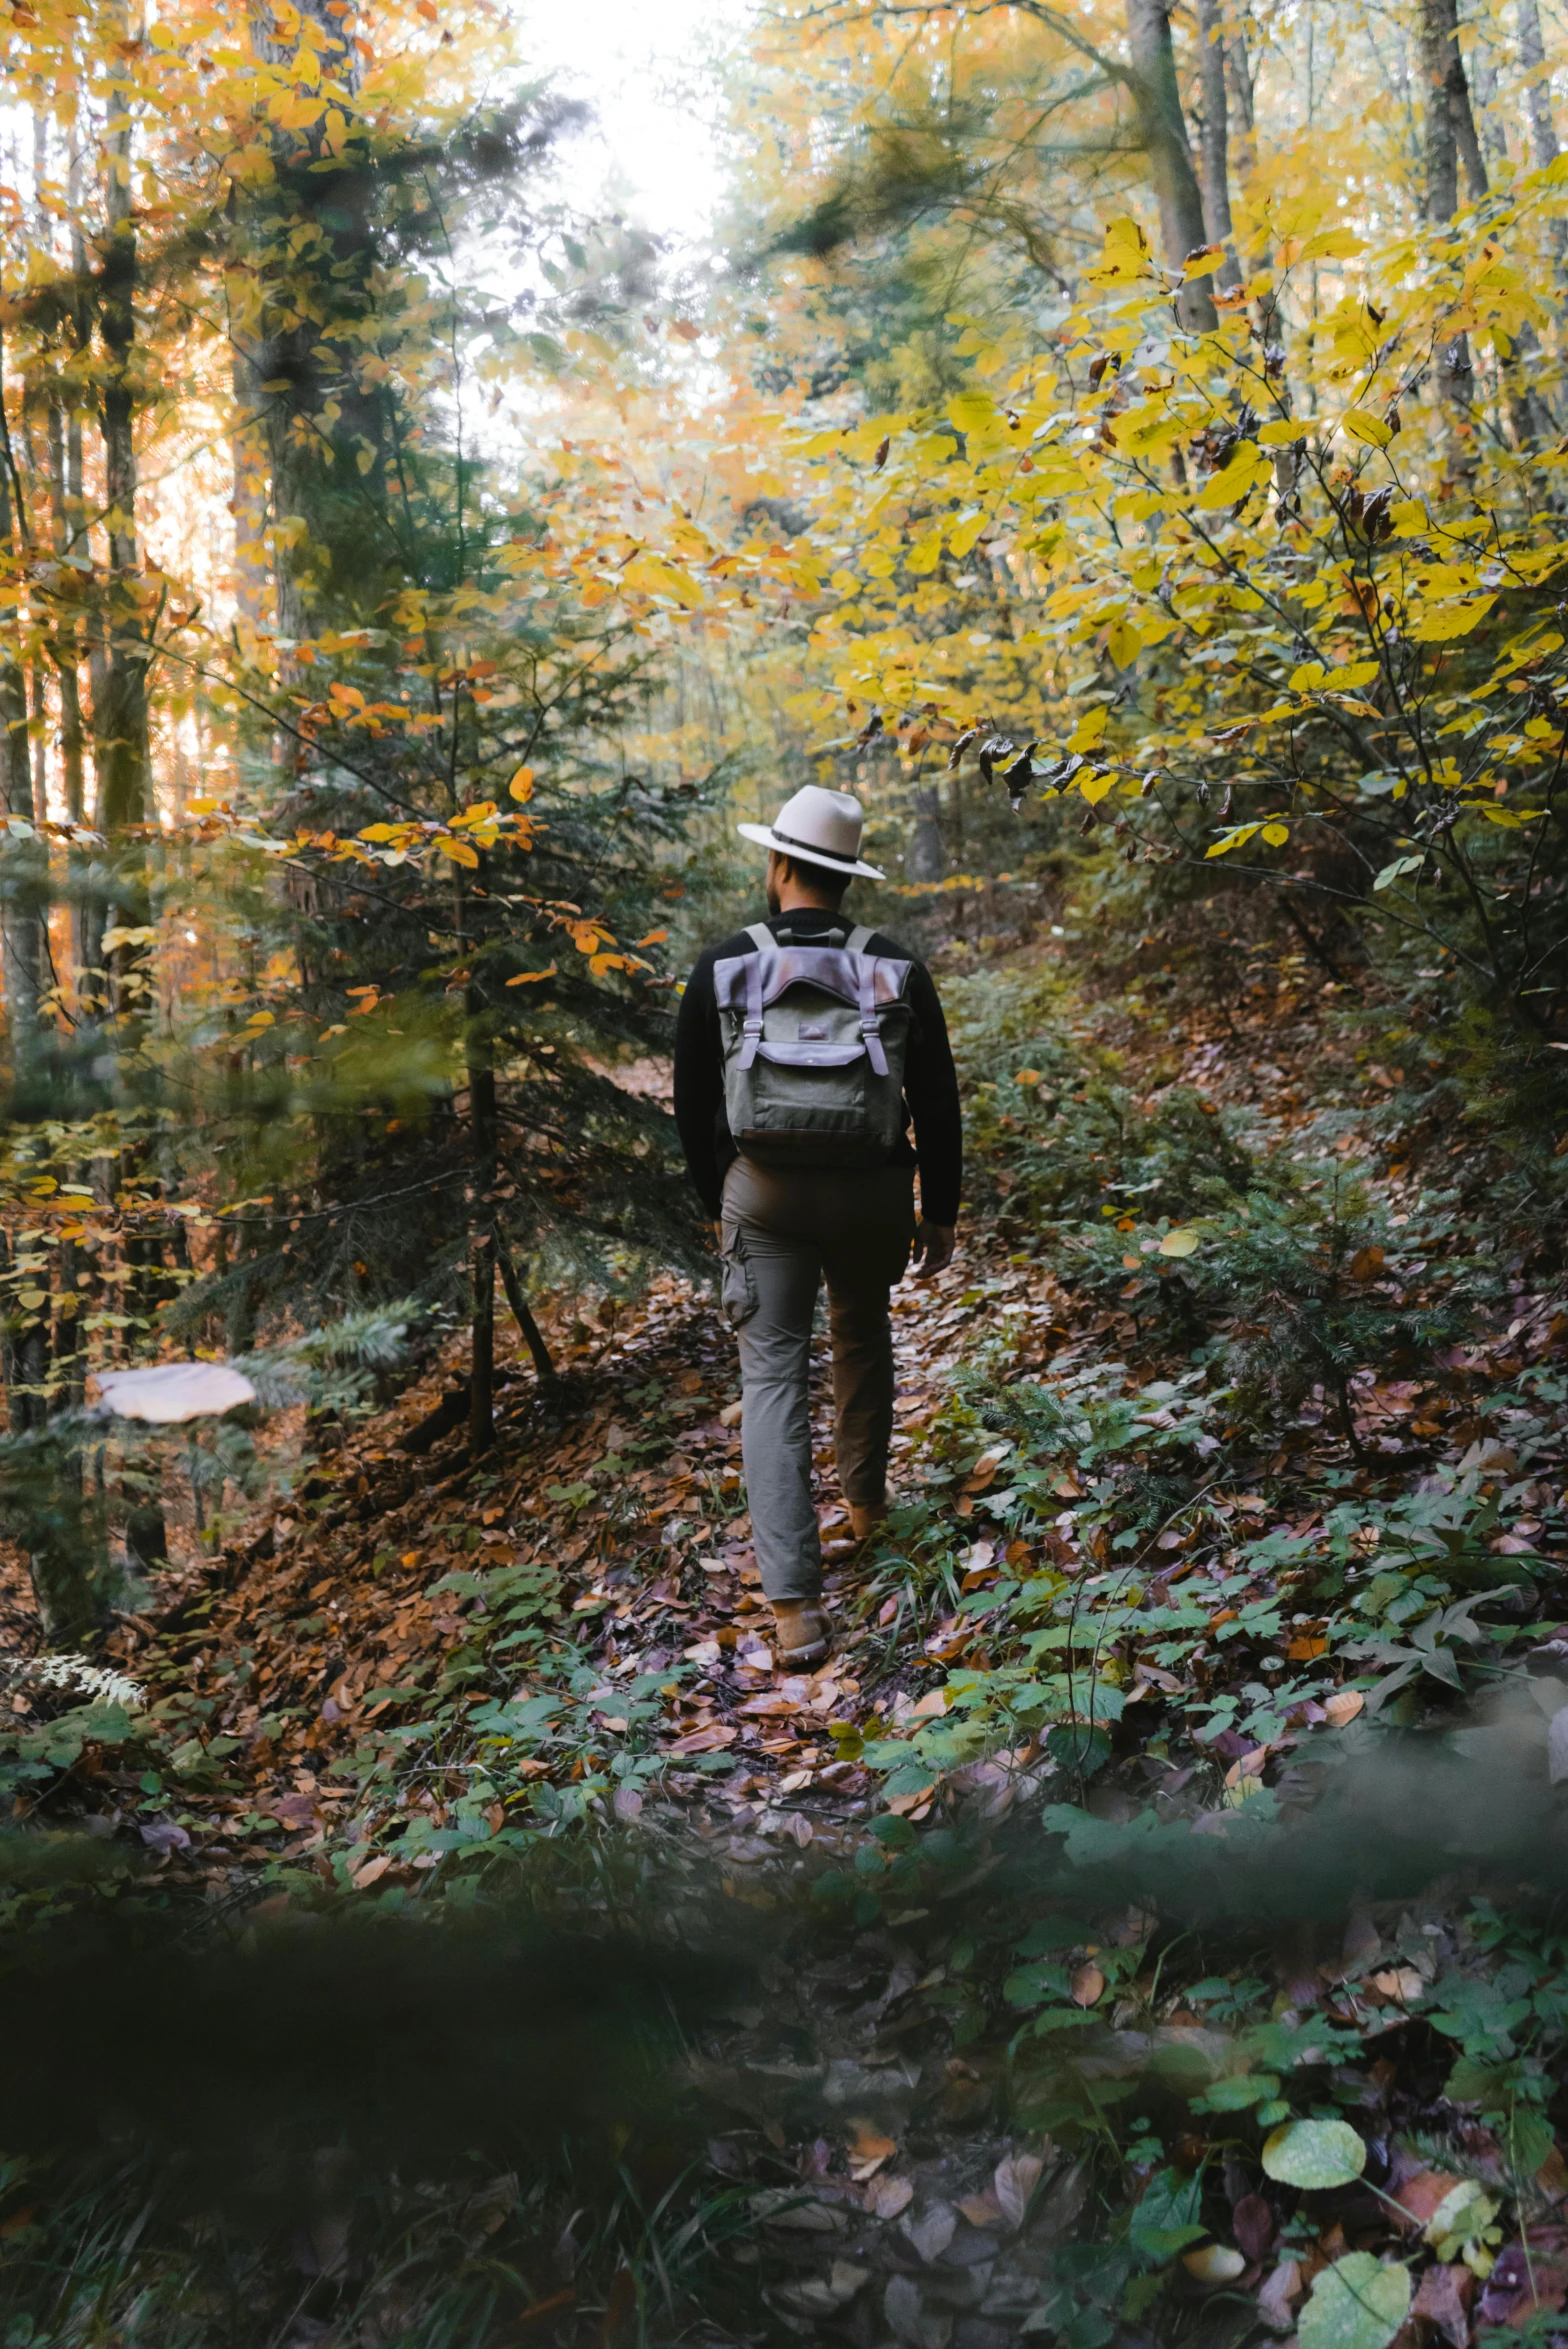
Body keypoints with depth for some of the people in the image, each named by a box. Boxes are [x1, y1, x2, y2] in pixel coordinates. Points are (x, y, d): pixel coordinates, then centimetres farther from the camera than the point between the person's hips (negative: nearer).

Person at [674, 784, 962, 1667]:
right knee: (864, 1337, 26)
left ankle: (795, 1603, -6)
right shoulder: (898, 971, -2)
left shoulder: (723, 969, -3)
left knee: (773, 1373, 1)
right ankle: (867, 1500, 46)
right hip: (872, 1192, 2)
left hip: (764, 1194, -1)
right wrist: (941, 1214, 12)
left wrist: (717, 1201, 18)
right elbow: (938, 1107, 1)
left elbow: (695, 1106, 4)